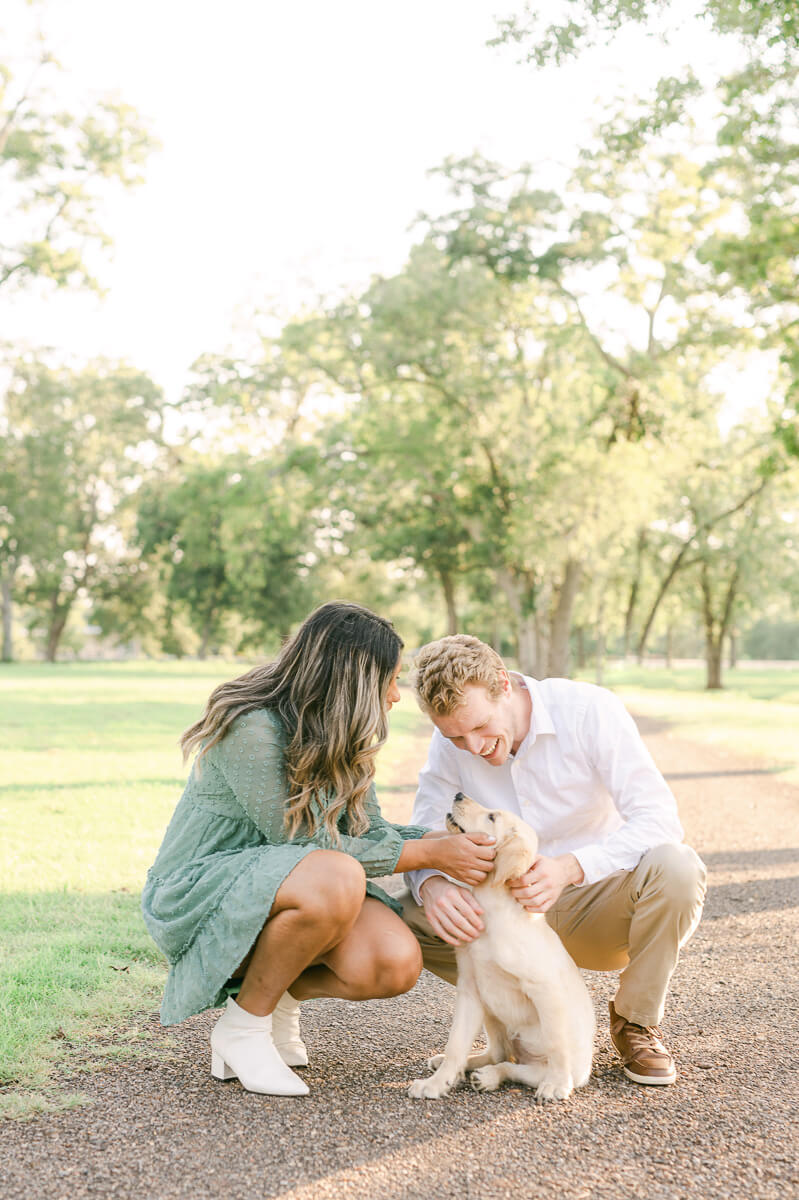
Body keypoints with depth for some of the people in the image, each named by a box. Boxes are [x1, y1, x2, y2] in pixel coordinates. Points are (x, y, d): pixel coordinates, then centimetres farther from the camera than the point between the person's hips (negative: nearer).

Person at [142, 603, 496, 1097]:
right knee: (336, 879, -36)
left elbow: (370, 831, 7)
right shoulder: (251, 728, -24)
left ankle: (281, 992, 10)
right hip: (196, 893, -7)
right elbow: (303, 842, -23)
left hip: (282, 889, 7)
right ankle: (242, 1028, -14)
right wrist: (430, 854, -21)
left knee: (396, 964, -21)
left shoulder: (341, 736, 2)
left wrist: (453, 838, -6)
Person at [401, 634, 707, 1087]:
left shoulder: (590, 710, -20)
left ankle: (637, 1021, -8)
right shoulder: (451, 743, -9)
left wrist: (570, 867, -41)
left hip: (602, 903, -2)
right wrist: (430, 884, -33)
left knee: (675, 868, -35)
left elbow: (659, 819, -25)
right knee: (412, 911, -20)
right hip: (521, 914, 3)